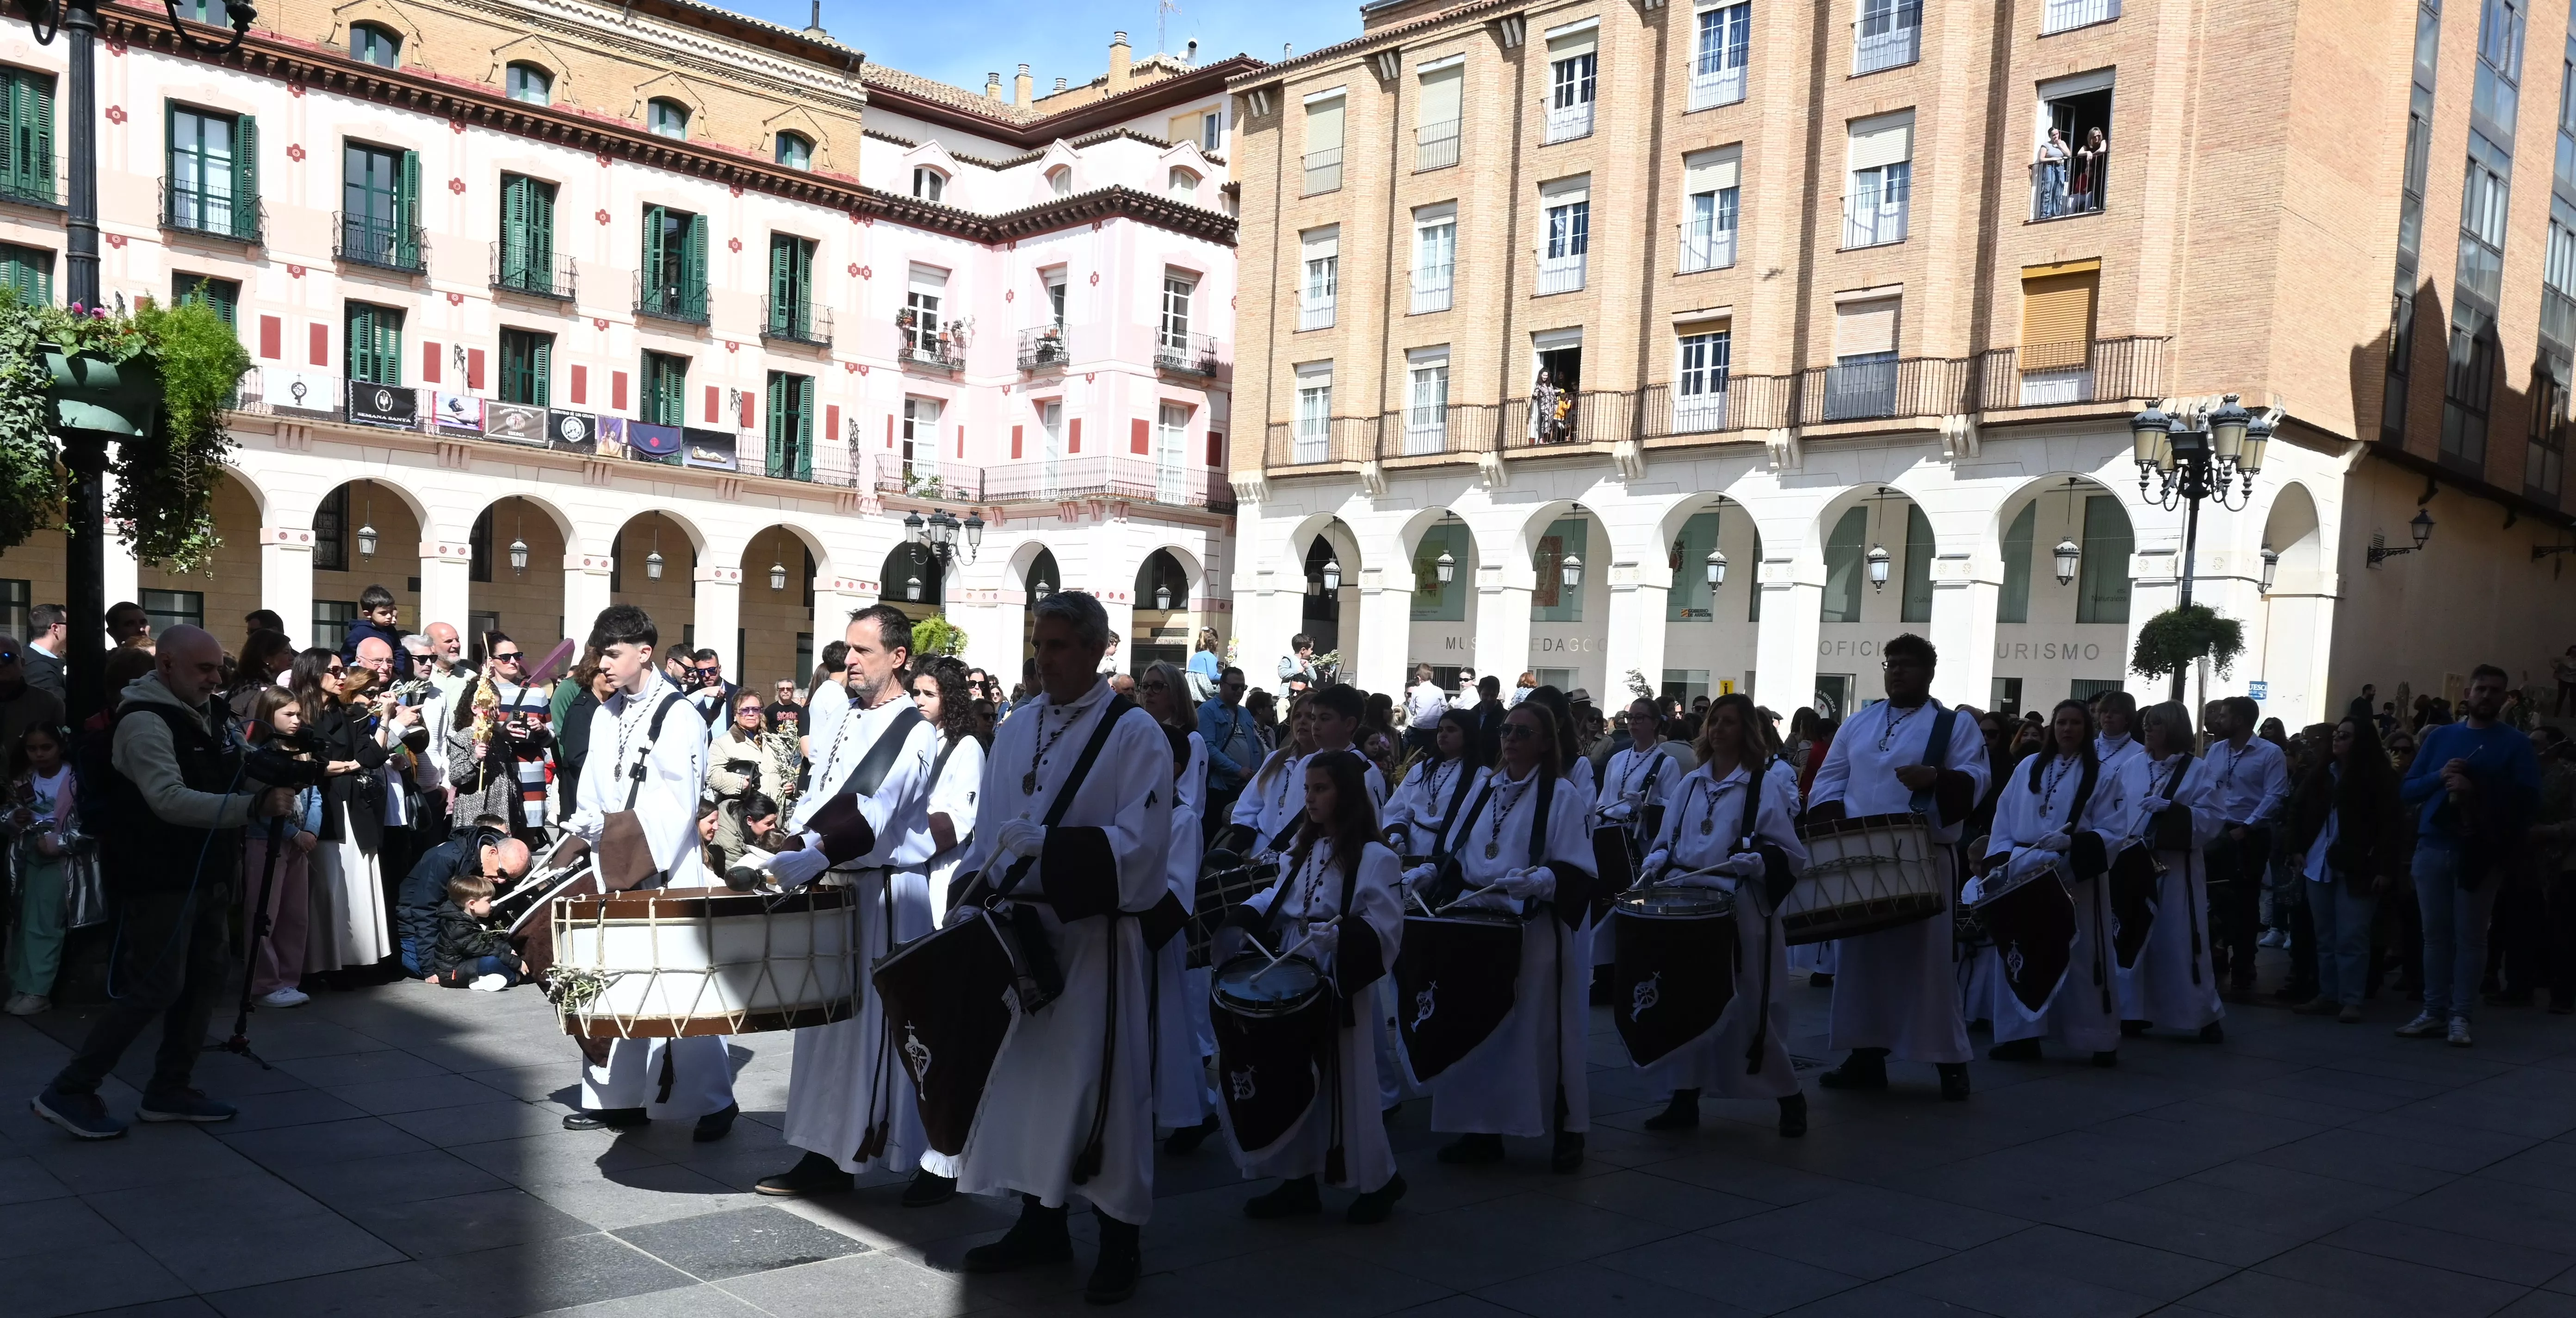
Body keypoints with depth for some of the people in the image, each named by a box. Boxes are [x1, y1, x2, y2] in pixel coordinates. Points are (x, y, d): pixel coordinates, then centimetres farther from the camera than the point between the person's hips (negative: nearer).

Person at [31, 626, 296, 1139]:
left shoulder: (212, 714, 10)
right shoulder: (145, 721, -18)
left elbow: (235, 777, 19)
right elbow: (170, 799, -29)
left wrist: (272, 783, -5)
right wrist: (254, 807, -37)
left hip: (205, 874, 9)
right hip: (159, 879, -9)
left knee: (206, 976, 12)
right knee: (155, 988, -8)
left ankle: (169, 1090, 23)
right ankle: (69, 1091, 6)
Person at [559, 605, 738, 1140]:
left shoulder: (679, 716, -9)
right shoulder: (606, 716, 12)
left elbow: (679, 806, -14)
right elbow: (592, 799, 16)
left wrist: (649, 870, -19)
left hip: (667, 875, -7)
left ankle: (714, 1100, 4)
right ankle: (619, 1097, 18)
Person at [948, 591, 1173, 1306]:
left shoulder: (1135, 734, -8)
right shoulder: (1017, 729, 10)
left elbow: (1139, 842, -17)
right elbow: (992, 828, 14)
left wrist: (1044, 843, -24)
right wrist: (979, 888, -3)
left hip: (1097, 936, -6)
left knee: (1102, 1084, -1)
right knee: (1023, 1075, 12)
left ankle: (1120, 1239, 13)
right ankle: (1039, 1221, 28)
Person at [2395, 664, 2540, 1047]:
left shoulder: (2516, 744, 4)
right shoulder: (2439, 736, 12)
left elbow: (2527, 798, -7)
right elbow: (2407, 791, 9)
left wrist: (2477, 792, -19)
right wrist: (2439, 777, -9)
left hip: (2480, 852, -3)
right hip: (2433, 847, 3)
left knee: (2470, 936, -1)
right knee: (2435, 933, 5)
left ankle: (2460, 1016, 3)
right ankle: (2434, 1012, 10)